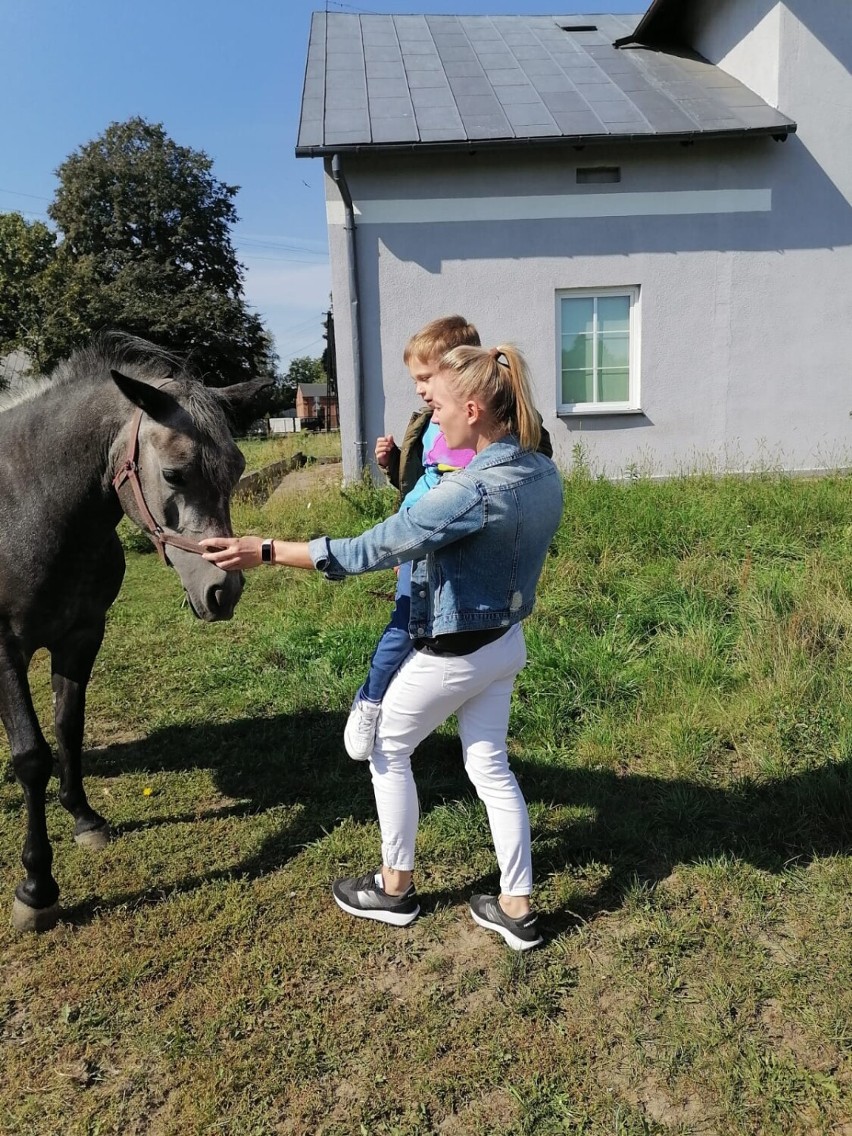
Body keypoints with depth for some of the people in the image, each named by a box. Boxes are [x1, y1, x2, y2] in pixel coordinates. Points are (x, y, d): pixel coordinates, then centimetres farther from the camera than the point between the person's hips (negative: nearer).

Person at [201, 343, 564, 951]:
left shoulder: (470, 491, -30)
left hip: (453, 653, -8)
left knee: (388, 752, 15)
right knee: (491, 765, 18)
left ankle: (396, 888, 31)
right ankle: (518, 907, 26)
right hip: (507, 643, 8)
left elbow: (369, 551, -28)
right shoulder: (545, 473, -3)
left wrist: (266, 550, -22)